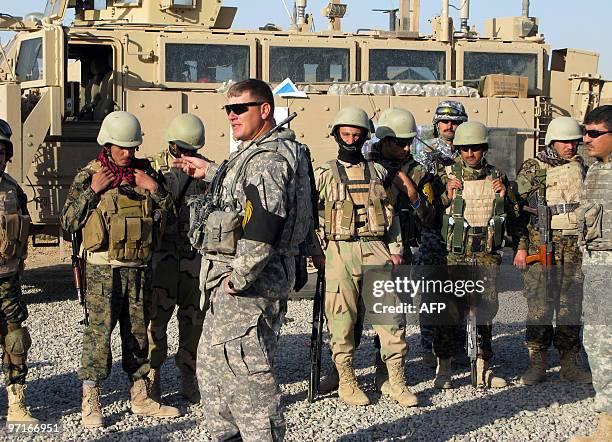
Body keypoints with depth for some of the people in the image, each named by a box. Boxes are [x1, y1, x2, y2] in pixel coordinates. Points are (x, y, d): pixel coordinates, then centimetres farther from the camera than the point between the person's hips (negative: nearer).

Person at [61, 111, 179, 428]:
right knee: (98, 332, -5)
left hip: (140, 268, 4)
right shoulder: (88, 176, 0)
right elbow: (68, 223, -2)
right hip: (103, 270, -4)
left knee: (138, 331, 11)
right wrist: (92, 191, -11)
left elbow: (172, 216, 13)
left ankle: (140, 397, 21)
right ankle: (90, 402, 2)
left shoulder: (145, 173, 10)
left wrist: (155, 190, -3)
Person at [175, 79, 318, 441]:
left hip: (248, 288, -11)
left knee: (246, 376, -7)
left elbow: (263, 225, -28)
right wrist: (211, 173, 36)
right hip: (229, 279, 11)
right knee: (212, 366, 20)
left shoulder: (269, 157, -18)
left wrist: (239, 278, -24)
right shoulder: (257, 153, 16)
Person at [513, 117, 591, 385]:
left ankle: (569, 364, 14)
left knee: (572, 307, 6)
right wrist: (521, 246, -7)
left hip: (576, 249, 4)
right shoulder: (532, 169, 0)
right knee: (540, 306, -2)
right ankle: (537, 364, 7)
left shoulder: (582, 169, 14)